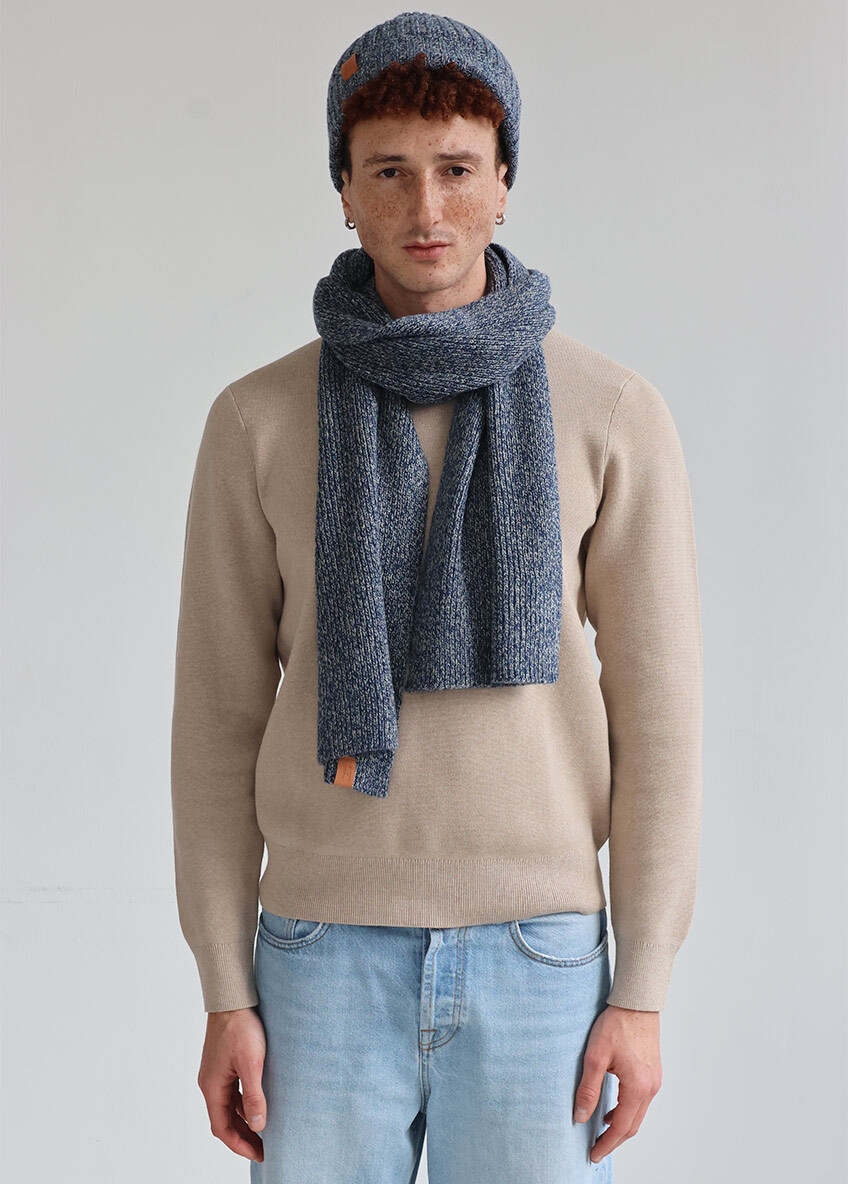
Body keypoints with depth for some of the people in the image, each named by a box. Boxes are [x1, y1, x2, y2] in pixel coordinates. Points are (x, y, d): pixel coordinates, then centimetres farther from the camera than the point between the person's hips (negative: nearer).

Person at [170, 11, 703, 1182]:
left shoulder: (617, 415, -3)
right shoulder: (258, 421, 0)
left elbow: (657, 712, -2)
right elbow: (220, 716, 2)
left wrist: (642, 995, -5)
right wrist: (225, 997, -1)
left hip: (537, 958, 0)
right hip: (331, 958, 1)